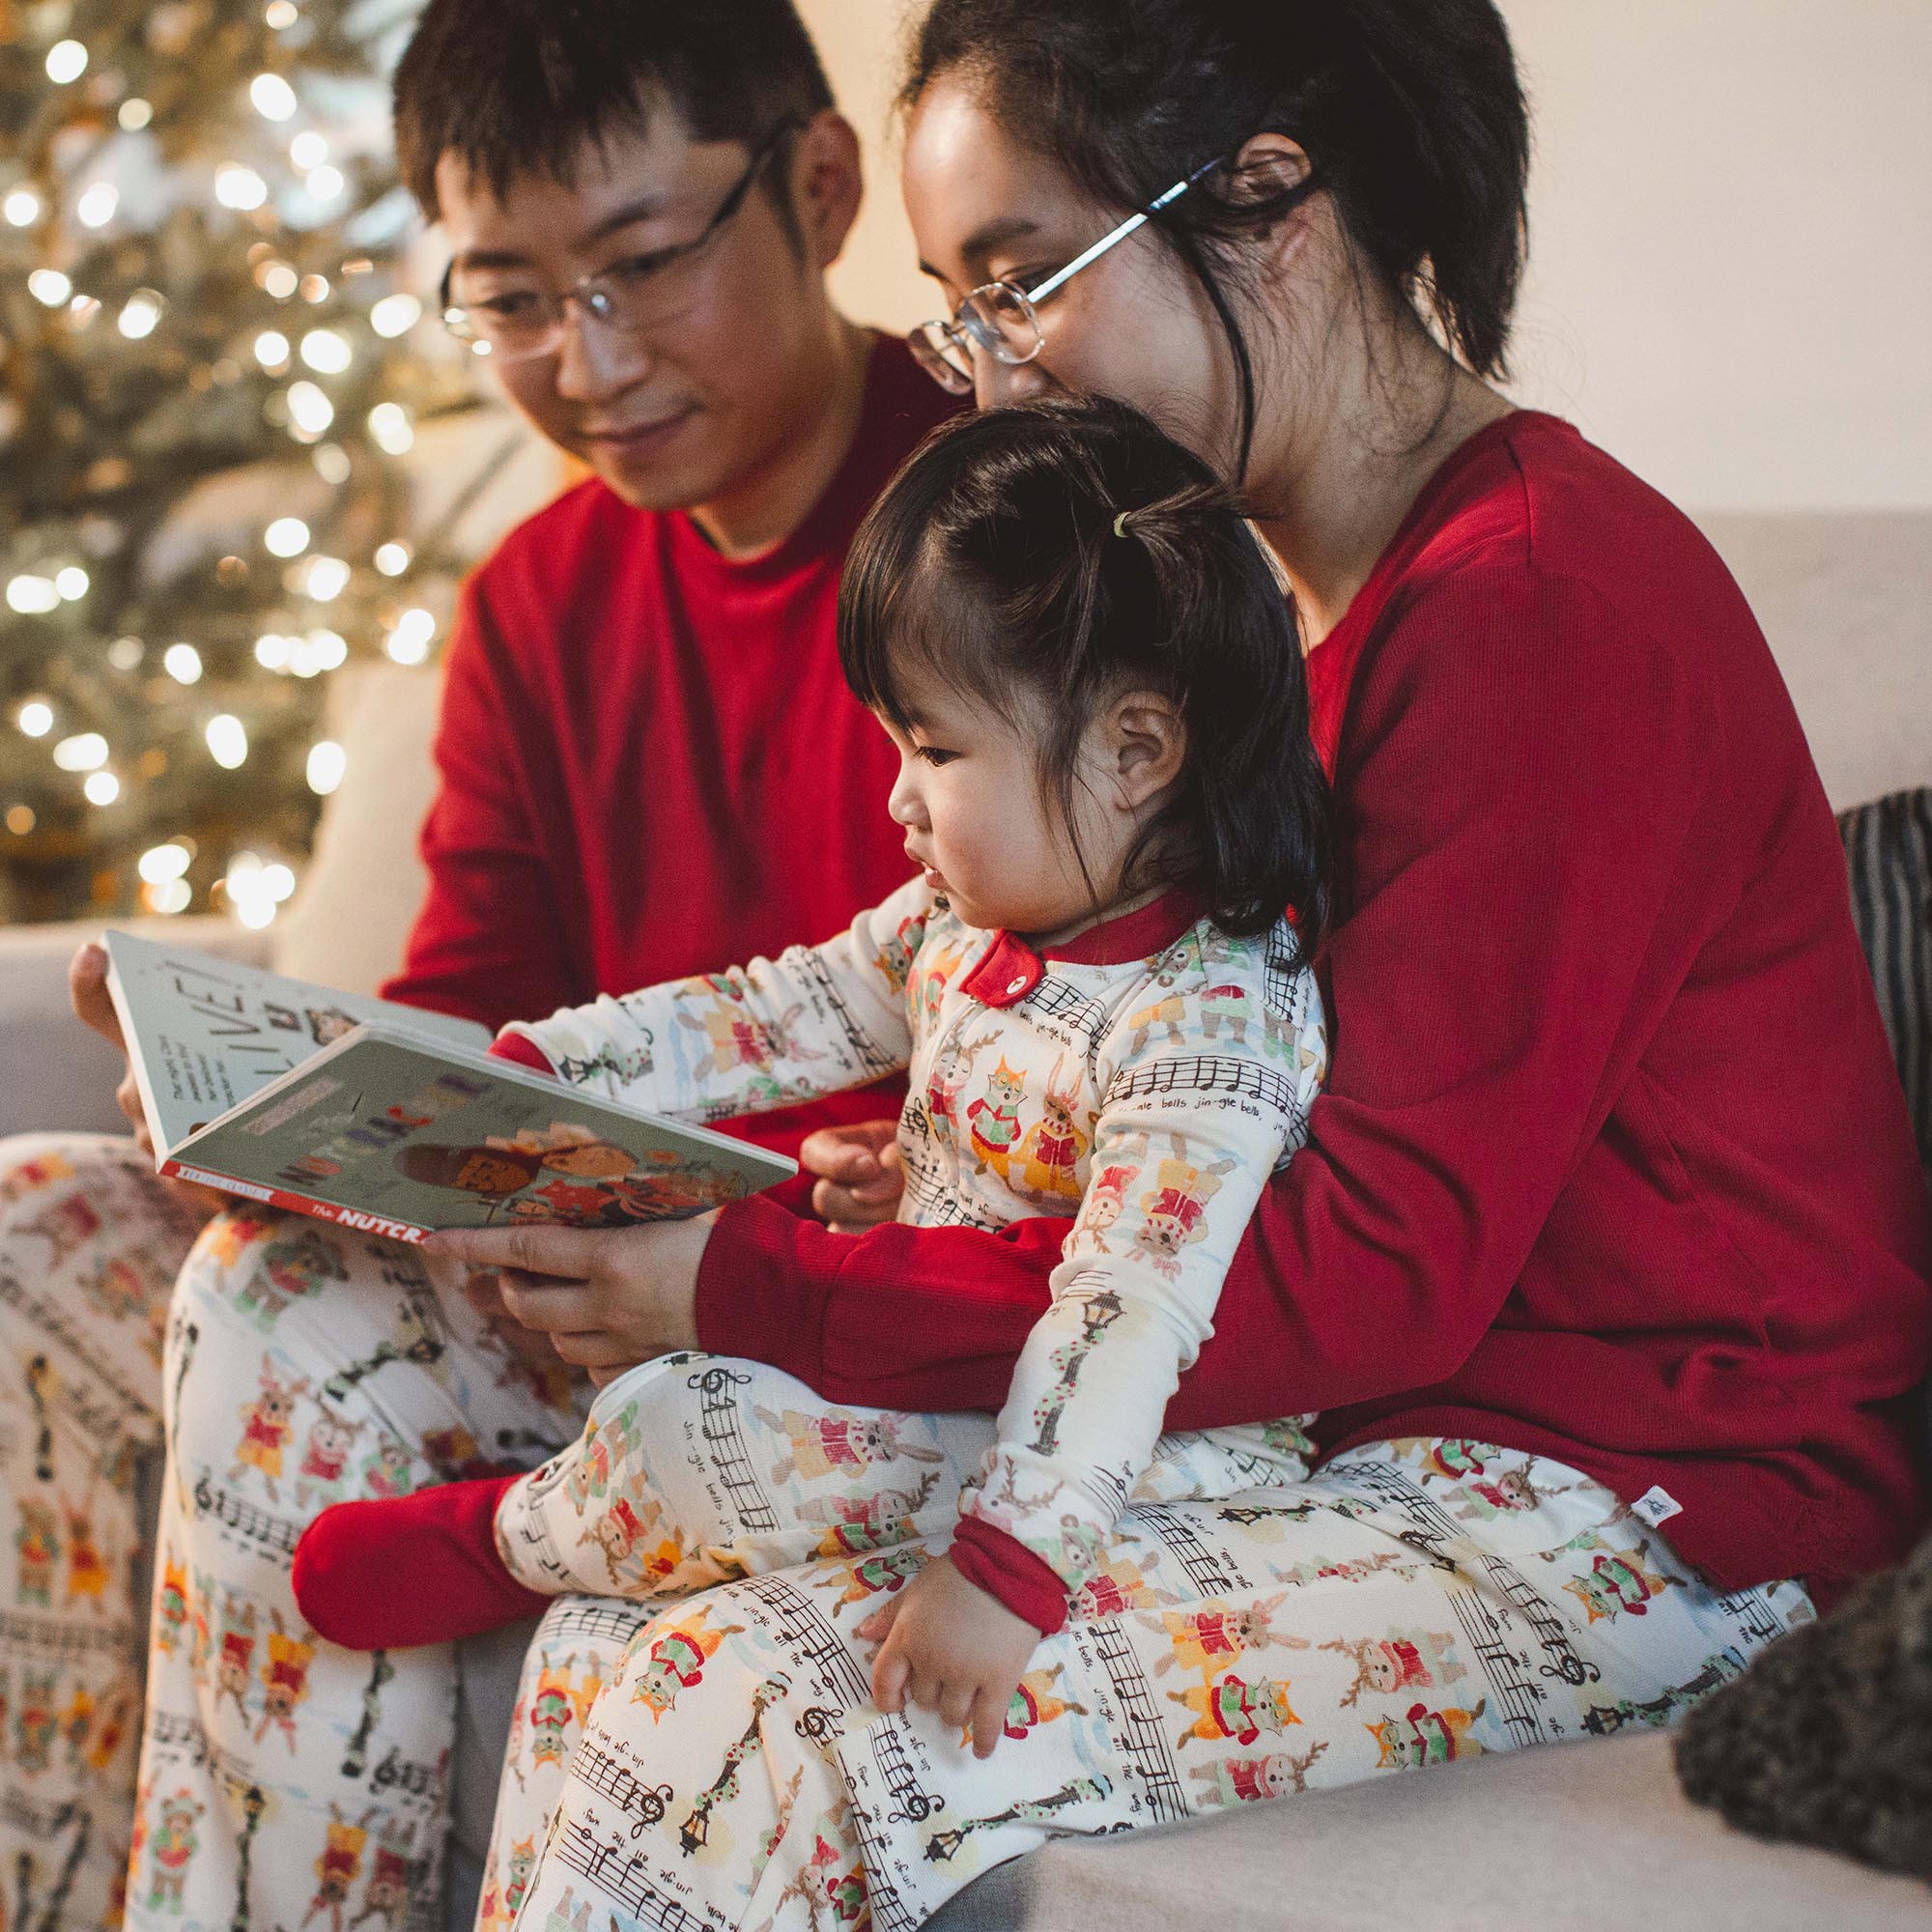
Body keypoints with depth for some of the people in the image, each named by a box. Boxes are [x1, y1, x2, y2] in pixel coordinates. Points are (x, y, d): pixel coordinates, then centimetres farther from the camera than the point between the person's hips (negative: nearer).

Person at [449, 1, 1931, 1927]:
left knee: (781, 1724, -22)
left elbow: (1381, 1269, -21)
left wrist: (767, 1290, -19)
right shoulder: (1310, 596, 14)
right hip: (1367, 1426, 9)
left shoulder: (1547, 604, -17)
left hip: (1633, 1505, -9)